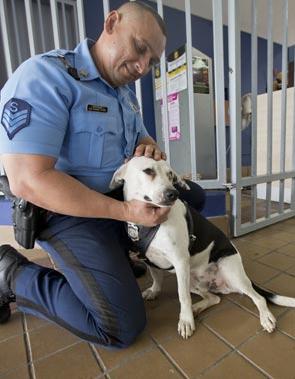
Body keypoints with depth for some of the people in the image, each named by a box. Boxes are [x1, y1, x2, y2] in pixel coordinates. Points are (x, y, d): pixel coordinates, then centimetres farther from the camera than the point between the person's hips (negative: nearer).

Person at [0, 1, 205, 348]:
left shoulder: (126, 97, 10)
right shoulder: (45, 76, -17)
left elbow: (145, 141, 18)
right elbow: (28, 180, -26)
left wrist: (149, 151, -9)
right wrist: (126, 211, -28)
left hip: (124, 198, 9)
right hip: (72, 212, -8)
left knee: (193, 196, 14)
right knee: (123, 328, -13)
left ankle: (127, 249, 14)